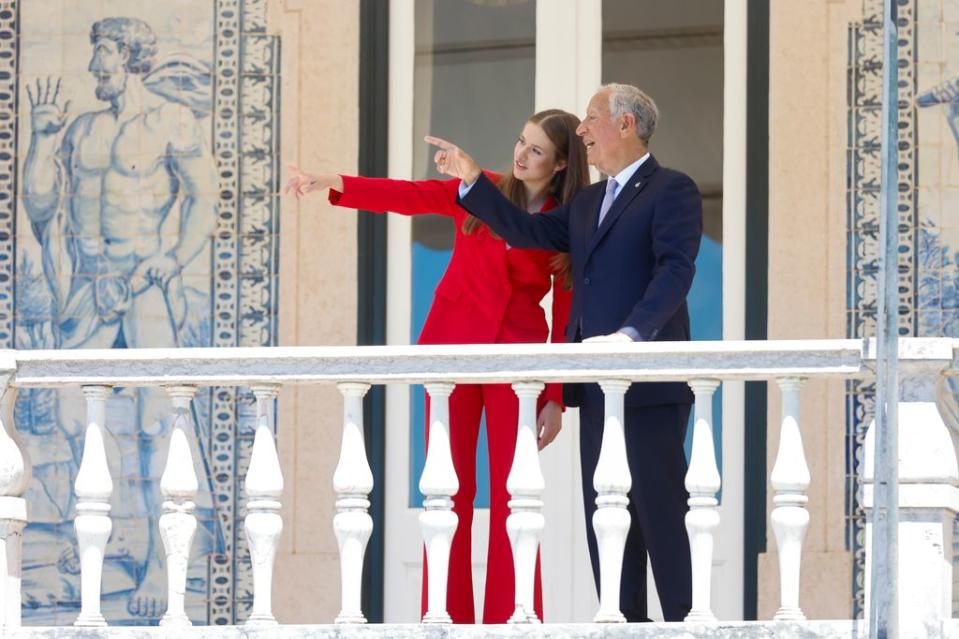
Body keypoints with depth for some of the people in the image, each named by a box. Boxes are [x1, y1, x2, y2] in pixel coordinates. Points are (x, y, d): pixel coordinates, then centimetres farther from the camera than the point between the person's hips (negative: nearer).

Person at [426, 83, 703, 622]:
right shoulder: (587, 202, 23)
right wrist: (473, 182, 16)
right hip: (597, 384, 8)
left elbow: (676, 270, -18)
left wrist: (632, 334, -30)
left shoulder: (672, 190, -5)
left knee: (660, 511, -7)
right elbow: (529, 233, 23)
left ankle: (681, 623, -4)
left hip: (649, 383, -8)